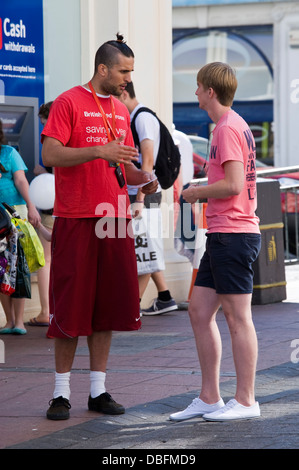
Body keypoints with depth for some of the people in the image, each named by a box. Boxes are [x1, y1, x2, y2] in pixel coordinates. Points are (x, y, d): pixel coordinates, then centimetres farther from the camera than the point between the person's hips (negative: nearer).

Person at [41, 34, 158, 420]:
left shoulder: (120, 111, 17)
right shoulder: (69, 102, -5)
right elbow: (49, 155, -14)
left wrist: (142, 179, 3)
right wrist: (99, 151, -23)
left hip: (114, 219, 6)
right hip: (76, 220, -6)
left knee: (108, 305, 6)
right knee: (71, 305, -3)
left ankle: (98, 390, 13)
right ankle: (61, 392, 5)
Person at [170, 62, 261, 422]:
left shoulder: (228, 128, -13)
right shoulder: (235, 126, 19)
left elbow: (233, 184, -21)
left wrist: (197, 191, -7)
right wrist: (202, 193, 17)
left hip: (233, 235, -10)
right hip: (223, 234, 10)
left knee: (237, 316, -5)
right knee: (199, 310, 10)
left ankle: (245, 401, 1)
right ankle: (209, 398, 14)